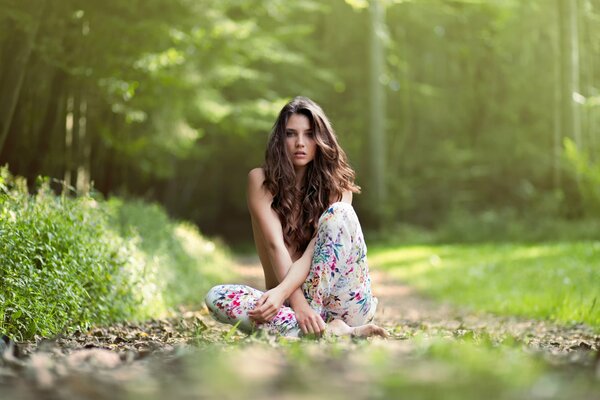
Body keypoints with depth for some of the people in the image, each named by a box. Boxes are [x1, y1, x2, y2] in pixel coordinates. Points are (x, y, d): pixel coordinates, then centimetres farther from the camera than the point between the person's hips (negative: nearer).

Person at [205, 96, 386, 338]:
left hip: (341, 303, 0)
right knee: (216, 297, -27)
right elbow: (275, 245, -12)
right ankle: (330, 330, -36)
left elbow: (316, 250, -13)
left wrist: (281, 292, -30)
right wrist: (297, 302, -25)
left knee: (339, 214, -22)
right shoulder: (261, 180, 1)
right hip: (289, 300, 1)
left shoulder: (337, 184, 2)